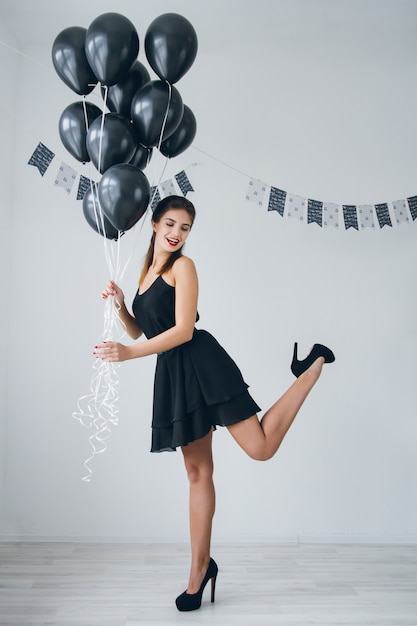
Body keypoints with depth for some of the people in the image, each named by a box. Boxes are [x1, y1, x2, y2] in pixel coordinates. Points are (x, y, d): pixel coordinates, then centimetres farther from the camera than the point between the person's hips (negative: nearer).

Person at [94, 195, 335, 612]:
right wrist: (119, 305, 2)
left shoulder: (182, 266, -4)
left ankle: (314, 365, 10)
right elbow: (138, 331, 21)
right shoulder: (147, 271, 19)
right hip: (174, 374, 6)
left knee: (260, 447, -8)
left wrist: (128, 354, -17)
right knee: (197, 471, 10)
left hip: (202, 366, -6)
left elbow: (183, 330, -13)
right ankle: (200, 569, 19)